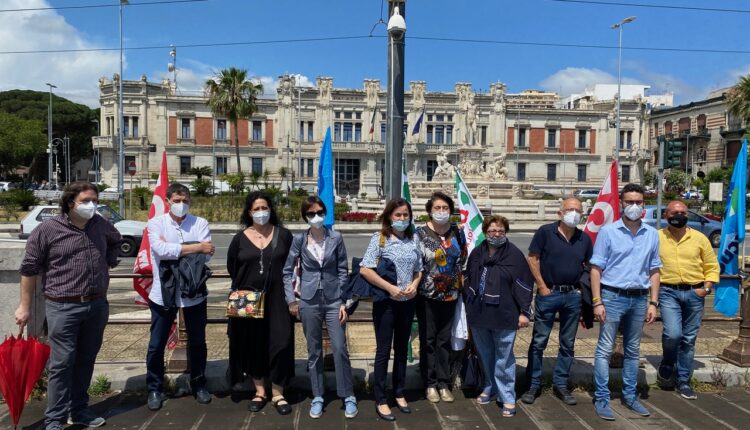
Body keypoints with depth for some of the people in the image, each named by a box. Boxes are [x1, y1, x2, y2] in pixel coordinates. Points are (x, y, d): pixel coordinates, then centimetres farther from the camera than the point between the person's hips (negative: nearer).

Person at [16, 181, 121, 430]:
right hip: (64, 308, -5)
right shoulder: (47, 230, -9)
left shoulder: (101, 225, 4)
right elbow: (30, 269, -4)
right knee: (62, 363, -1)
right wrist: (25, 306, -2)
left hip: (97, 306, 5)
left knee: (86, 361, 15)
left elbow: (116, 241, 28)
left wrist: (110, 261, 14)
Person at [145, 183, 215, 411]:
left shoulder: (200, 223, 0)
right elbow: (162, 250, -21)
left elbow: (207, 253, -14)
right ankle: (154, 388, 30)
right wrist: (196, 248, -21)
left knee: (197, 342, 14)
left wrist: (173, 249, -21)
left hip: (194, 292, 1)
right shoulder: (156, 223, -3)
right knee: (156, 345, 10)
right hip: (163, 292, -1)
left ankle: (198, 384, 32)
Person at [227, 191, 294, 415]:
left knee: (280, 344, -4)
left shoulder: (283, 235, 1)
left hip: (277, 300, -1)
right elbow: (232, 268, 11)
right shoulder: (240, 239, 3)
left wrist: (290, 291, 2)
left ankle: (278, 394, 11)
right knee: (253, 346, 9)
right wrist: (244, 288, 8)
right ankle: (260, 392, 24)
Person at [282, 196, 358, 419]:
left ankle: (348, 396, 15)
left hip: (334, 301, 0)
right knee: (314, 351, 11)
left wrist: (344, 302, -3)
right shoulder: (299, 240, -2)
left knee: (340, 349, 0)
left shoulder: (336, 238, -3)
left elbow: (343, 271, 1)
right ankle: (317, 397, 25)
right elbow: (288, 271, 5)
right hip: (309, 302, 1)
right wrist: (291, 299, 0)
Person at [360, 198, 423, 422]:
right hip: (385, 302, -5)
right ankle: (380, 401, 14)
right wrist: (390, 288, -19)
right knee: (383, 350, 3)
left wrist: (415, 284, -8)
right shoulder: (380, 238, -10)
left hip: (407, 302, 5)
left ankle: (399, 394, 31)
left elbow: (419, 269, 13)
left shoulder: (413, 240, 5)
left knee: (402, 348, 15)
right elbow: (365, 270, -16)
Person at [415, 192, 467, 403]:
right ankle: (430, 384, 18)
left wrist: (461, 284, 11)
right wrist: (416, 285, -12)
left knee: (444, 339, 12)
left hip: (450, 294, 4)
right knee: (428, 339, 5)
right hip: (427, 294, -3)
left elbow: (462, 260, 13)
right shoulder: (421, 233, -7)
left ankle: (444, 383, 23)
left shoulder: (457, 232, 5)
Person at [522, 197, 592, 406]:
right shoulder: (545, 232, -5)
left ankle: (561, 385, 25)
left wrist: (583, 288, 2)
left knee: (568, 343, 12)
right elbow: (532, 259, -6)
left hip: (573, 295, 4)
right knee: (539, 341, 2)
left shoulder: (584, 238, 7)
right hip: (548, 293, -4)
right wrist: (542, 287, -9)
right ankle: (533, 385, 13)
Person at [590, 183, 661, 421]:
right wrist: (597, 302, -11)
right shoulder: (608, 231, -4)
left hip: (639, 299, 4)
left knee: (633, 351, 14)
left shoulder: (652, 234, 7)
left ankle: (629, 395, 27)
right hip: (613, 296, -4)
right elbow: (596, 268, -6)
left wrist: (653, 302, 4)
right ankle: (601, 398, 7)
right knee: (605, 349, -1)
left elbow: (654, 271, 11)